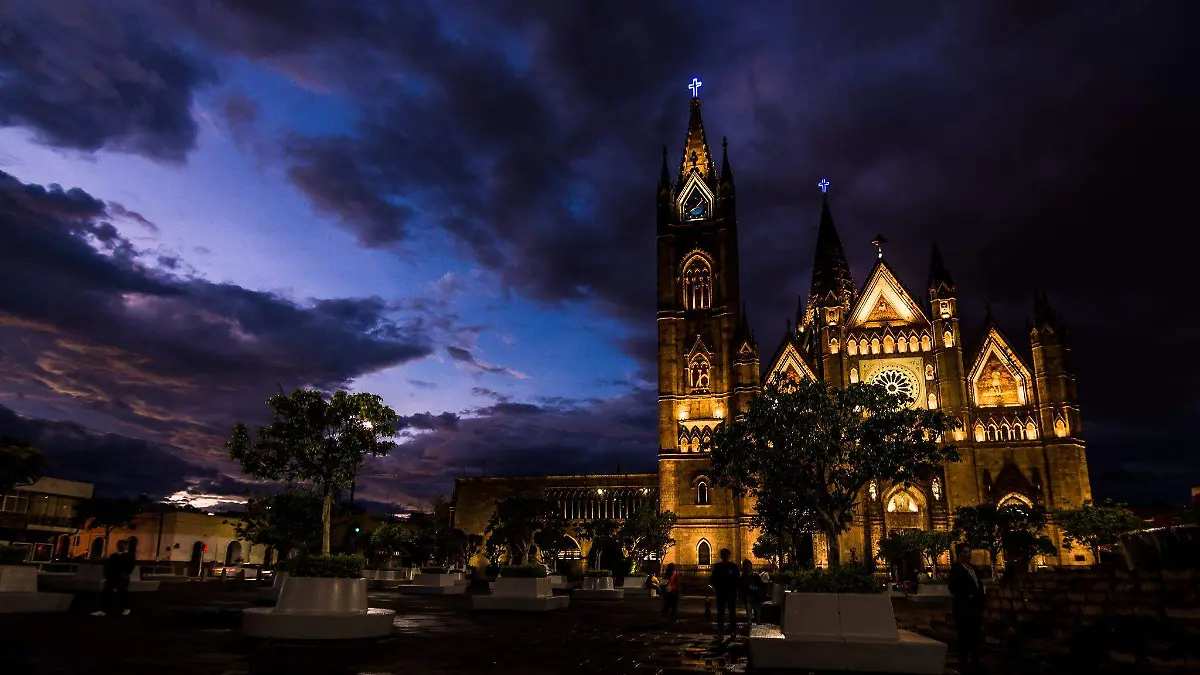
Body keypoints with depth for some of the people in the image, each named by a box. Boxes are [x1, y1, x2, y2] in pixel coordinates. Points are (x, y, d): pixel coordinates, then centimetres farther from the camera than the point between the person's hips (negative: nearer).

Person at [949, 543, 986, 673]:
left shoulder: (974, 568, 15)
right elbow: (953, 589, -15)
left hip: (976, 608, 8)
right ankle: (963, 665, 7)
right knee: (964, 638, -1)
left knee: (976, 637, 13)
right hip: (963, 609, -7)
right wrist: (968, 597, -18)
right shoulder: (956, 569, -9)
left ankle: (975, 664, 23)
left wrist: (980, 597, 6)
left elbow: (979, 585, 20)